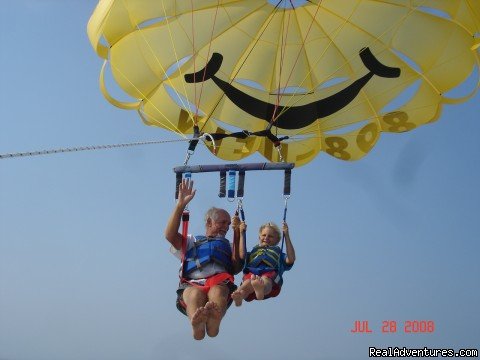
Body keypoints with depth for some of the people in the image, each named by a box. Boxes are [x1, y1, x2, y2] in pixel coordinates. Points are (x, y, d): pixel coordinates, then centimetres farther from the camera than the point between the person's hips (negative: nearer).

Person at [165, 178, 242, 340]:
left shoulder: (228, 246, 36)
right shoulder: (191, 241, 34)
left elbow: (236, 268, 13)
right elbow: (170, 235, 13)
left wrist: (237, 234, 10)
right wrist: (181, 204, 6)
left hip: (219, 283, 1)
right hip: (192, 285, 0)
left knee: (218, 290, -38)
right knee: (195, 293, -39)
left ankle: (213, 321, -71)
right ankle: (197, 325, -70)